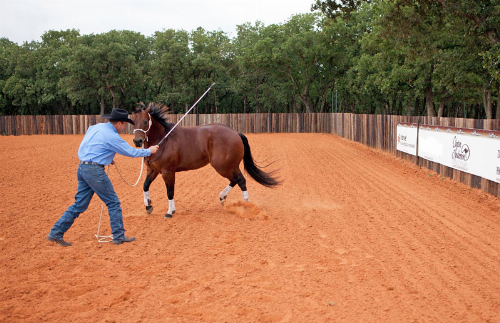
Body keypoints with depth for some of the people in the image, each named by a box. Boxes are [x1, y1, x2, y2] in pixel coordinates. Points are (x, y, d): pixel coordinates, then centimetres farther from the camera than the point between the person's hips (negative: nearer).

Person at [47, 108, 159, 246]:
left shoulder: (96, 127, 11)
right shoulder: (112, 136, -13)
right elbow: (131, 152, -7)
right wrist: (149, 151, 8)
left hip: (82, 168, 8)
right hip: (94, 170, -8)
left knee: (79, 205, 13)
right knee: (113, 203, 3)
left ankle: (55, 233, 13)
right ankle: (119, 236, 9)